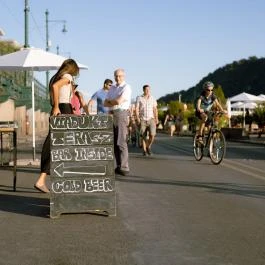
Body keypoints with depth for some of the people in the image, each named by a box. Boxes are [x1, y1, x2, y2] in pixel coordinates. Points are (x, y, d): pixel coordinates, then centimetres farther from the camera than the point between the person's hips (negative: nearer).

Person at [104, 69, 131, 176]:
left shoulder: (126, 87, -3)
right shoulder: (112, 88, 19)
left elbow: (119, 101, -15)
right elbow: (105, 103, 13)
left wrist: (110, 101, 4)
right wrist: (114, 102, -5)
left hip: (121, 114, -7)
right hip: (111, 115, 7)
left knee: (121, 142, -12)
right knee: (114, 142, 6)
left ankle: (124, 168, -11)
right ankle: (119, 166, 11)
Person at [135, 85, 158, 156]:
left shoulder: (152, 98, 6)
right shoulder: (139, 98, -1)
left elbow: (155, 109, 8)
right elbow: (136, 109, -4)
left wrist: (156, 119, 1)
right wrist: (137, 118, -17)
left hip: (151, 119, 1)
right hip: (142, 120, -1)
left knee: (152, 134, -13)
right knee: (143, 136, 1)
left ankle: (148, 147, 11)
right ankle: (144, 151, 13)